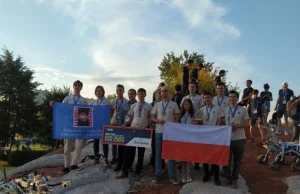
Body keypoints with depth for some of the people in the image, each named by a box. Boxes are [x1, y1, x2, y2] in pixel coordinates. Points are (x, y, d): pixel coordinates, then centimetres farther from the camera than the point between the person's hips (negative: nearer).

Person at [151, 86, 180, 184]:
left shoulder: (174, 104, 4)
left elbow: (177, 118, 5)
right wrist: (158, 120, -12)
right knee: (158, 153, 8)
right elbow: (152, 118, 9)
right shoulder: (157, 104, 8)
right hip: (159, 132, 2)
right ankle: (158, 174, 18)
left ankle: (171, 176, 11)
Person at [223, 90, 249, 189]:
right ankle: (228, 178, 24)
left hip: (239, 139, -1)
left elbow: (247, 124, -1)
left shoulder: (243, 109, 1)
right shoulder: (225, 110, 5)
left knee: (237, 161, 10)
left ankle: (234, 179, 23)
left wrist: (237, 126, -17)